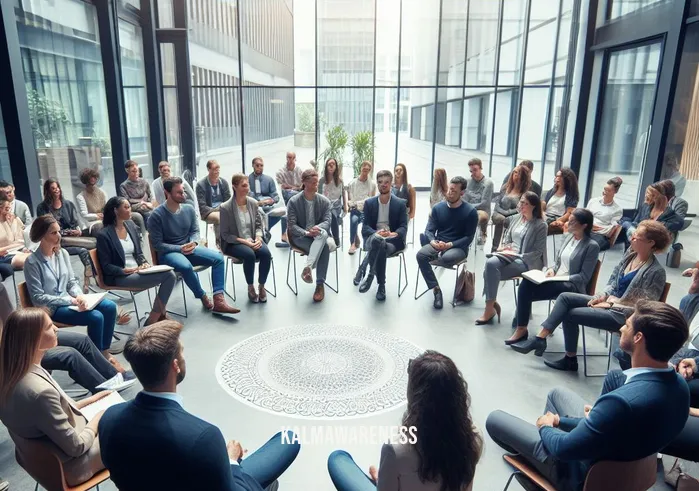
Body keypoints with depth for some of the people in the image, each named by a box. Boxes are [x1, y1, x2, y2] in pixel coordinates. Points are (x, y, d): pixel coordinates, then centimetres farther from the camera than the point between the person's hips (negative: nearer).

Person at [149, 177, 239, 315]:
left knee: (218, 258, -16)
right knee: (186, 266, -38)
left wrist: (193, 243, -15)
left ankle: (218, 300, -24)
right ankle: (203, 297, -12)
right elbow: (157, 244, -12)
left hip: (189, 249, 5)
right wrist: (179, 248, -22)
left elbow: (195, 231, 8)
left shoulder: (189, 209, 2)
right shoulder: (157, 215, -13)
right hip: (168, 253, -5)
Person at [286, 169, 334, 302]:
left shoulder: (325, 201, 4)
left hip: (319, 235, 3)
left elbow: (327, 221, -6)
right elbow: (292, 225, -10)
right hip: (300, 237, -3)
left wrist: (318, 228, -29)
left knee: (323, 233, -36)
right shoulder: (293, 201, -4)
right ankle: (320, 284, -28)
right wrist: (306, 233, -28)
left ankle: (308, 268, -40)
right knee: (324, 248, -32)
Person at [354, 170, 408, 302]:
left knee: (381, 248, -37)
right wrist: (377, 233, -22)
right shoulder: (369, 203, 10)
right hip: (373, 238, 0)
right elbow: (365, 227, 1)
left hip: (393, 241, 0)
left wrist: (394, 234, -25)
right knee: (378, 240, -39)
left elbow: (403, 227, -1)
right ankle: (381, 285, -32)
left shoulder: (400, 203, 8)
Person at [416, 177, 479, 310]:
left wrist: (450, 244, -22)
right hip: (437, 244, 4)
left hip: (458, 247, -3)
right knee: (421, 255, -28)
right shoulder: (437, 207, 2)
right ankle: (436, 289, -19)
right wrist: (433, 242, -21)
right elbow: (429, 230, 1)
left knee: (447, 258, -38)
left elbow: (468, 238, -8)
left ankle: (439, 256, 1)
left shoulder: (471, 211, -8)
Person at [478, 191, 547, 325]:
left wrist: (519, 256, -18)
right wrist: (504, 247, -2)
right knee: (490, 263, -30)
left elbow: (538, 251, -8)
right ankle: (492, 304, -22)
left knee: (491, 272, -29)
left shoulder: (540, 225, -4)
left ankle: (490, 308, -18)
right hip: (508, 255, 5)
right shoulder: (516, 218, 15)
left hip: (526, 261, -5)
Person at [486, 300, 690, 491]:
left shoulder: (622, 402, -41)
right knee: (557, 393, 26)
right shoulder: (680, 386, -14)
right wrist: (561, 421, 8)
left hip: (585, 473, -7)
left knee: (494, 419, 8)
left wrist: (546, 428, -4)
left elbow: (565, 448, -27)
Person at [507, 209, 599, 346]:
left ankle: (522, 329, -14)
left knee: (527, 291, -28)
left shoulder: (592, 246, -8)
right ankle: (521, 328, -20)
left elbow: (584, 277, -11)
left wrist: (561, 277, -17)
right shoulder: (569, 237, 13)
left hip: (572, 286, -7)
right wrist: (552, 269, -3)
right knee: (525, 283, -24)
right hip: (556, 280, 7)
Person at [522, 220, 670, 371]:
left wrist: (611, 305, -17)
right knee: (565, 297, -10)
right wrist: (603, 296, -4)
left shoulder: (655, 271, -18)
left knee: (570, 315, -14)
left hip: (622, 315, -8)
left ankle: (570, 360, 6)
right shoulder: (630, 256, 4)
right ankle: (541, 337, -13)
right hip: (610, 302, 8)